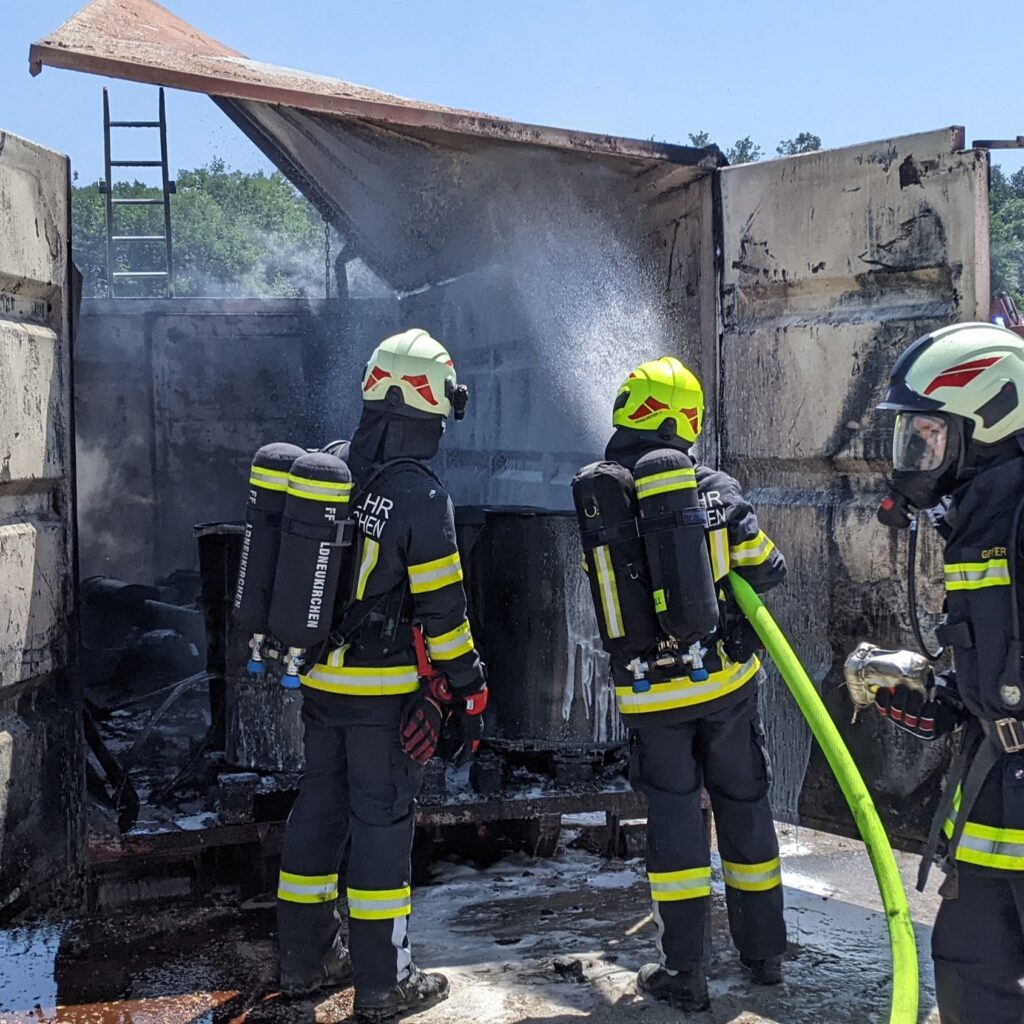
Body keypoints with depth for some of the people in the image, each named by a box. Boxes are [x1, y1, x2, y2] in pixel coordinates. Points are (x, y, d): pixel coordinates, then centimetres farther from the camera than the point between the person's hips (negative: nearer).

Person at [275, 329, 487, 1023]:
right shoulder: (420, 495, -18)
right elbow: (441, 607, -16)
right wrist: (468, 691, -7)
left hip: (319, 677, 7)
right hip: (387, 691, -6)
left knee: (319, 808, 16)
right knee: (382, 821, 2)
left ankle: (306, 959, 28)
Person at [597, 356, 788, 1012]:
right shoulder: (717, 489, -8)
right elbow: (765, 571, -2)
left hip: (649, 693, 0)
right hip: (726, 681, 1)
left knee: (674, 817, 8)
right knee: (744, 807, 15)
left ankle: (685, 973, 10)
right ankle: (765, 951, 28)